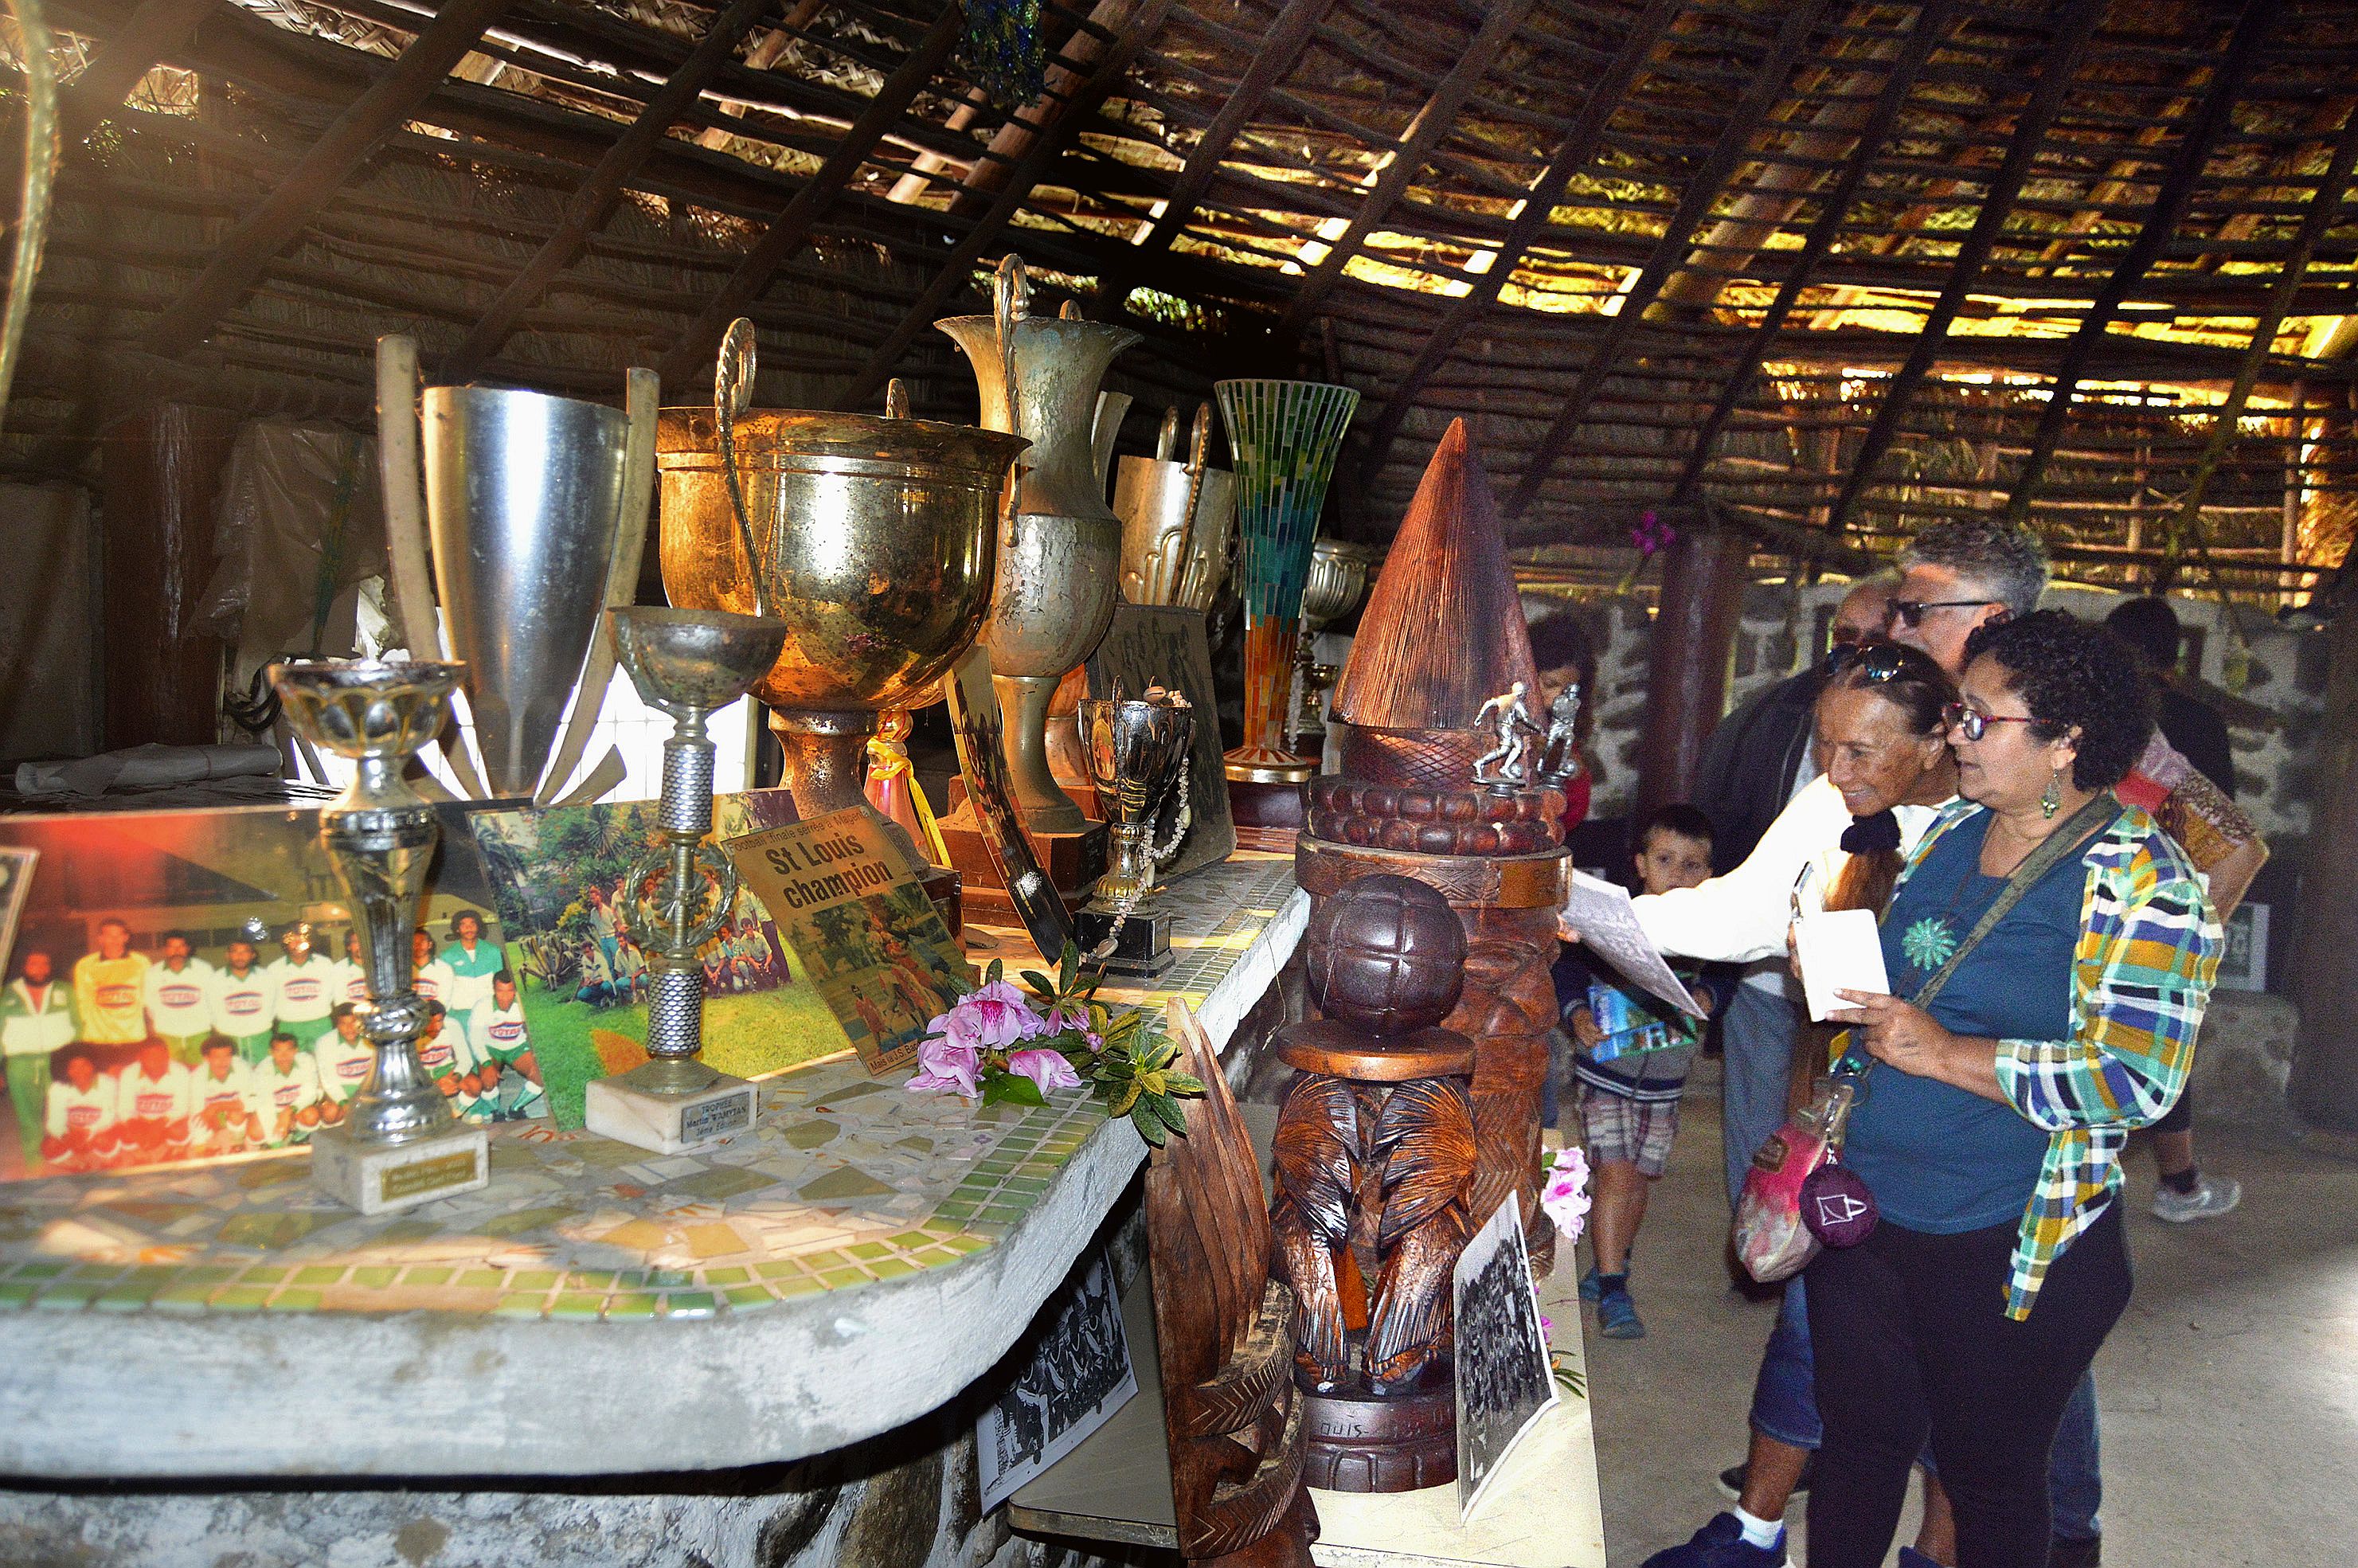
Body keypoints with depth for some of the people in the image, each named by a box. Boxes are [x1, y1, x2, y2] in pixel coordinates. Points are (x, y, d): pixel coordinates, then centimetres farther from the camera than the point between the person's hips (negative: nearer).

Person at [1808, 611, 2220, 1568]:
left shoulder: (2142, 885, -16)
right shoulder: (1949, 831, 6)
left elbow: (2138, 1082, -23)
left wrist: (1947, 1055, -24)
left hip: (2010, 1247, -6)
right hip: (1864, 1208, 6)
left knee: (1991, 1479, 14)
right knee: (1858, 1446, 19)